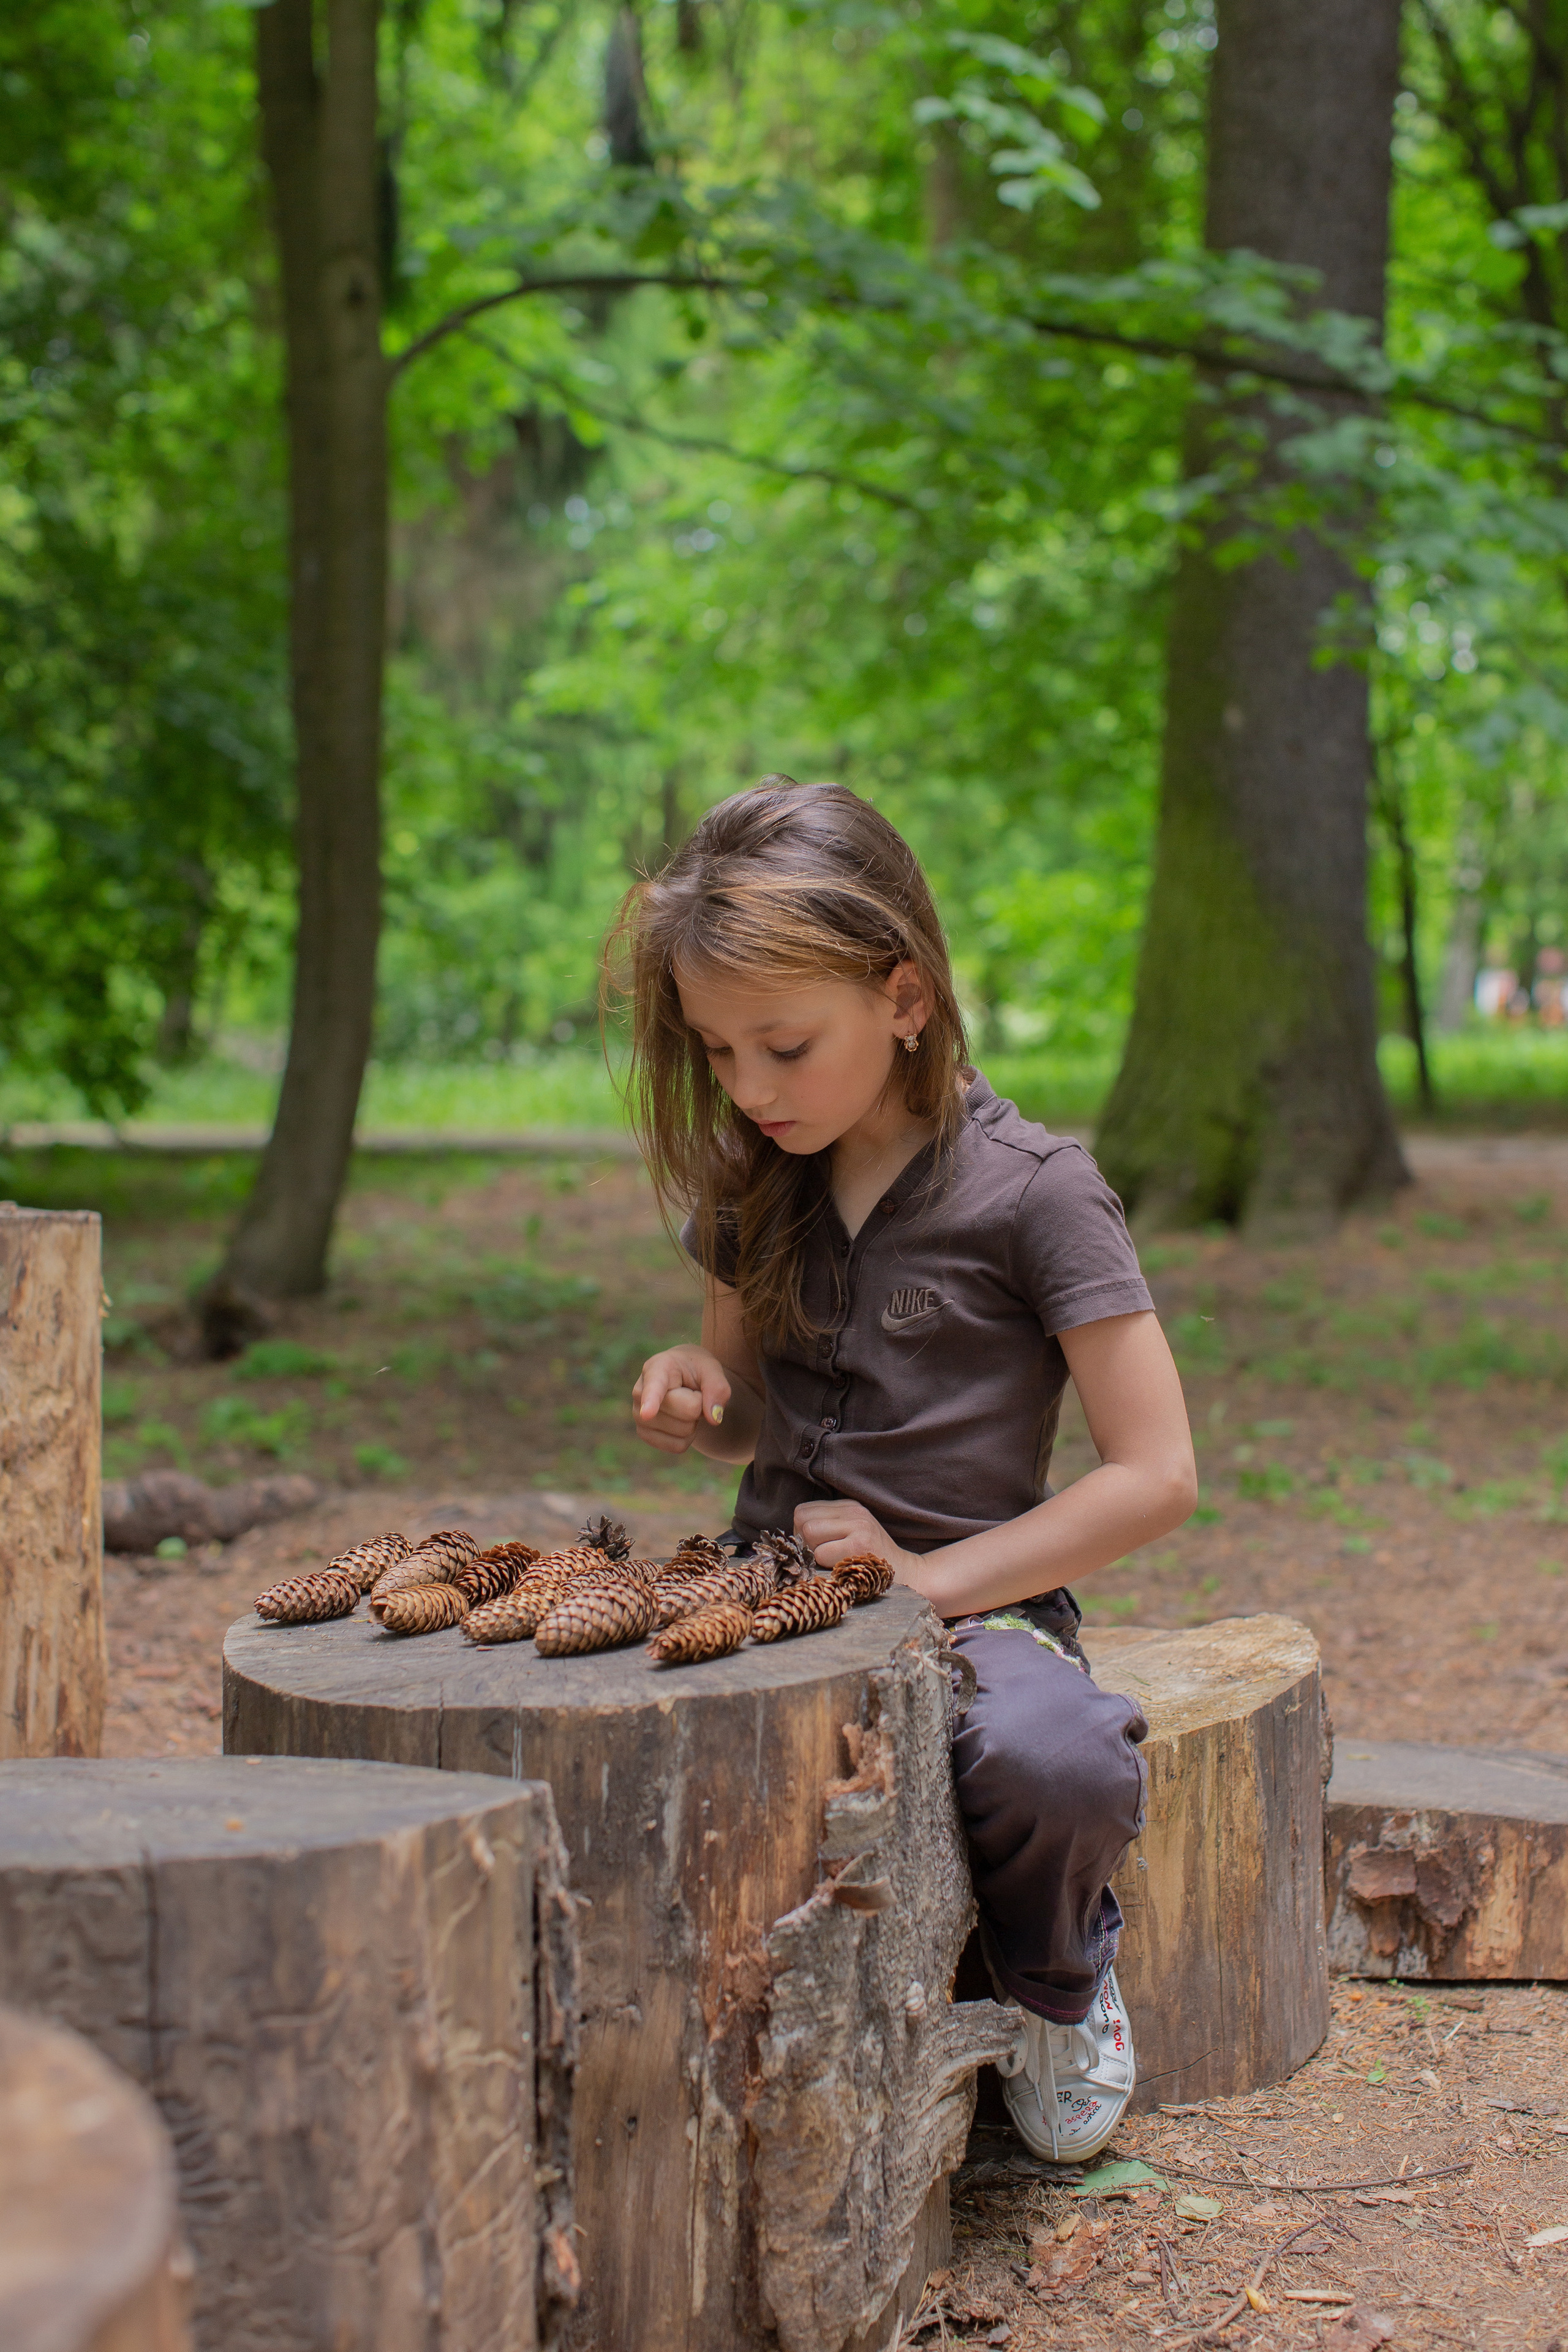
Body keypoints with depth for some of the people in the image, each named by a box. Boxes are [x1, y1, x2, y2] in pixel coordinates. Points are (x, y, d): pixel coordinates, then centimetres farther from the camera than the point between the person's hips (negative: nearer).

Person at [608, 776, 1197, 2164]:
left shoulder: (1030, 1189, -10)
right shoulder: (754, 1188, 9)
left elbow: (1157, 1478, -12)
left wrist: (931, 1580, -17)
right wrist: (697, 1392, -1)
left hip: (970, 1600, -4)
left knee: (1054, 1762, -38)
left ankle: (1057, 1985, -1)